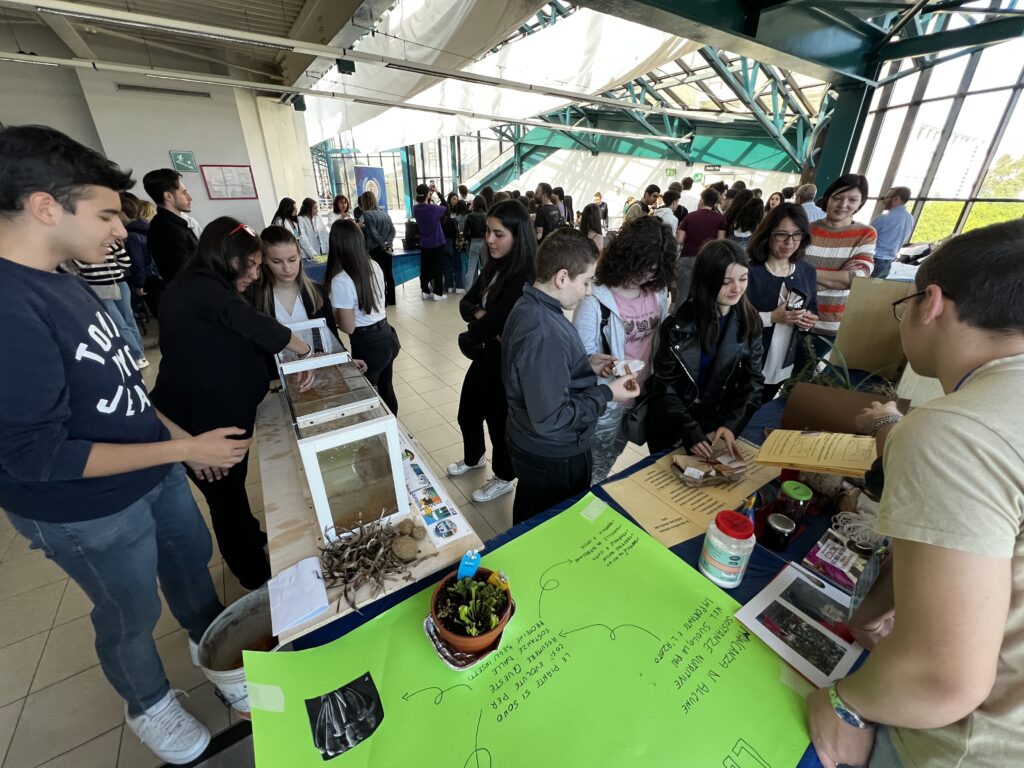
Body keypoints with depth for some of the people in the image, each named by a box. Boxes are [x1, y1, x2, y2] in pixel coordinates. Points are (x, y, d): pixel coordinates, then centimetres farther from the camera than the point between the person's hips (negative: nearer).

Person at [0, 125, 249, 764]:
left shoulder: (62, 282, -2)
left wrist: (179, 435, 9)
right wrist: (185, 448, -25)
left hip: (154, 469, 8)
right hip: (89, 512, -7)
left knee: (192, 555, 26)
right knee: (131, 616, 17)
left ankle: (211, 638, 55)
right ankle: (149, 706, 47)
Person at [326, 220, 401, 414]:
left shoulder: (341, 281, -20)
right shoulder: (374, 265, 1)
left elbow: (348, 328, -15)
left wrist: (333, 315, 4)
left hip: (367, 345, -7)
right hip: (387, 335, 7)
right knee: (386, 390, 24)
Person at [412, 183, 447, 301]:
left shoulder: (416, 209, -3)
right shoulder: (433, 208, -18)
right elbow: (445, 208, 1)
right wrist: (435, 205, 15)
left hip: (424, 244, 5)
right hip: (437, 243, -5)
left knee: (425, 268, 11)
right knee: (438, 268, 1)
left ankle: (425, 291, 17)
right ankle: (438, 293, 2)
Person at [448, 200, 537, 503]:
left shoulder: (525, 278, -26)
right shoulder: (493, 266, 2)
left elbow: (495, 321, -28)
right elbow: (466, 302, 2)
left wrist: (475, 329, -8)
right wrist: (480, 315, -19)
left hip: (508, 363, -8)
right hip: (486, 355, 8)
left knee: (499, 421, 11)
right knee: (467, 413, 24)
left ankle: (504, 478, 39)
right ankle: (474, 457, 53)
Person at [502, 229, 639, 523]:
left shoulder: (527, 306, -2)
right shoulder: (544, 333, -33)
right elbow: (551, 418, -30)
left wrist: (586, 364, 1)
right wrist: (606, 394, -20)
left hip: (529, 445, 9)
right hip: (553, 457, -9)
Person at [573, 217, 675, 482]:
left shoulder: (658, 292, -1)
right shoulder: (595, 300, -20)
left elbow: (661, 341, 9)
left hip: (644, 395, 6)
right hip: (605, 401, -5)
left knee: (605, 468, 26)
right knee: (593, 473, 14)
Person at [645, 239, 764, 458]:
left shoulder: (749, 321, -6)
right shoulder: (679, 326, -18)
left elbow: (753, 380, -5)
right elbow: (664, 387, -17)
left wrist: (731, 424, -19)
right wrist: (690, 432, -25)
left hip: (722, 426, 3)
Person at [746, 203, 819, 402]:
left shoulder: (807, 272, 2)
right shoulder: (749, 271, -18)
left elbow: (812, 309, 14)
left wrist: (809, 321, -8)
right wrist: (772, 317, -29)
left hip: (784, 367, 6)